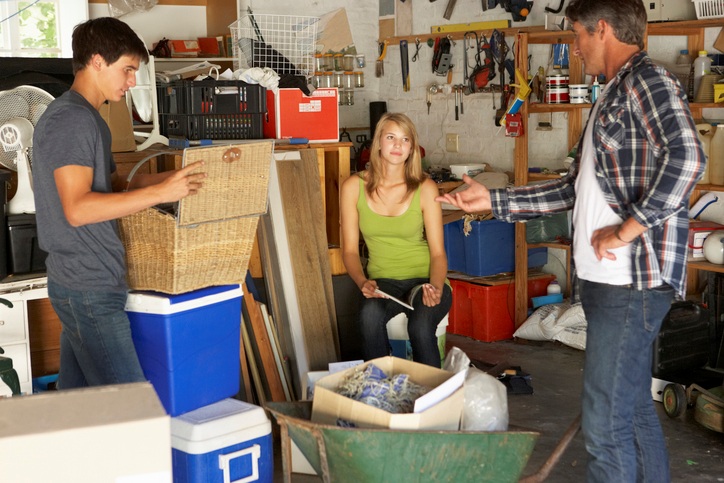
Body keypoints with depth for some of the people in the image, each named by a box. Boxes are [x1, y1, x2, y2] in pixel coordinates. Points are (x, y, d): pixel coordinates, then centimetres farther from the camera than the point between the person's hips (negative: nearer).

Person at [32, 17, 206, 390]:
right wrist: (160, 192, -26)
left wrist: (175, 176, 12)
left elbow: (110, 185, 22)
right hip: (90, 287, -10)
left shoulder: (86, 118, 17)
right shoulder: (71, 119, -15)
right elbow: (77, 208, -23)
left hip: (77, 283, 10)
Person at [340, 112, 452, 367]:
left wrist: (436, 287, -23)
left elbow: (438, 252, -4)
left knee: (421, 325, -32)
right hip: (383, 281, 1)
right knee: (370, 315, -33)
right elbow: (350, 250, 1)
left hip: (424, 279, -1)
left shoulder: (425, 188, -5)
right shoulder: (354, 187, -1)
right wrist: (362, 282, -18)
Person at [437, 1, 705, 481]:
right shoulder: (613, 96, 21)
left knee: (605, 422, -7)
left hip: (631, 280, -10)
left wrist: (627, 229, -22)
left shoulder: (648, 80, -10)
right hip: (608, 279, 10)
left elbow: (686, 157, -29)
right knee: (635, 409, 17)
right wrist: (493, 200, 22)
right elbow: (574, 189, 25)